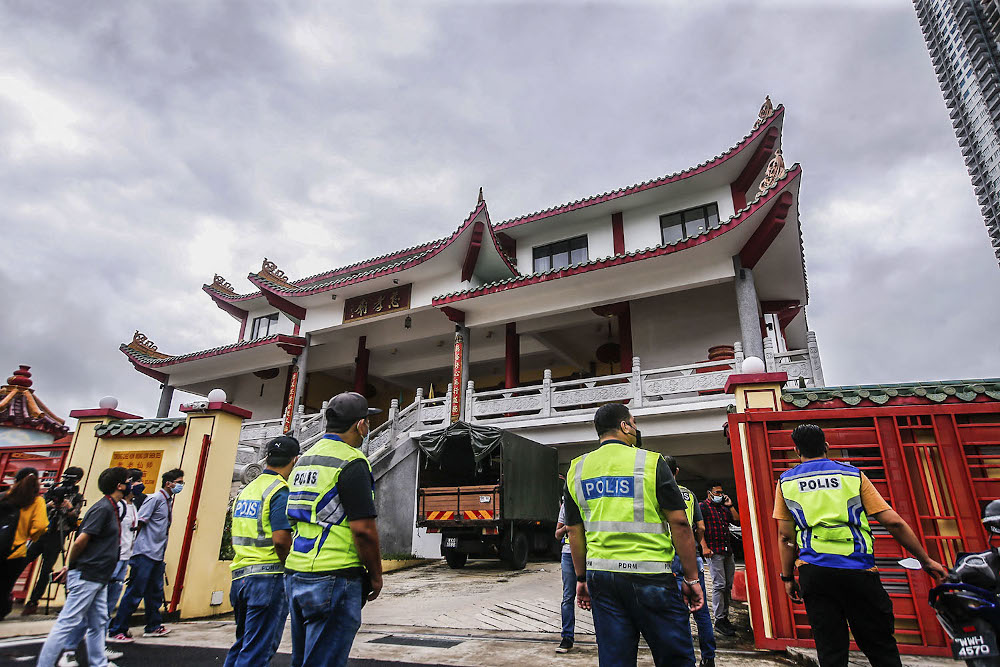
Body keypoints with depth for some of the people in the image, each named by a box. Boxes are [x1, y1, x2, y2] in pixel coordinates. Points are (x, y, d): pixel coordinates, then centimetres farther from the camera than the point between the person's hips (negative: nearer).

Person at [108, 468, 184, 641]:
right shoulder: (155, 498, -11)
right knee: (135, 593, -3)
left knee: (155, 593, 14)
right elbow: (139, 522, -15)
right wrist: (135, 546, -16)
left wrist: (162, 557, 18)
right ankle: (117, 631, 7)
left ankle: (153, 627, 23)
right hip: (145, 555, -9)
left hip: (158, 556, 9)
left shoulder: (168, 501, 15)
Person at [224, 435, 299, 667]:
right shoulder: (280, 491, -13)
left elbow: (239, 536, 16)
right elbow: (281, 539, -21)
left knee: (242, 643, 21)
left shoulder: (247, 489, 12)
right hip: (268, 577, -8)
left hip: (240, 575, 8)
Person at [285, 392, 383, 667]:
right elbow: (363, 529, -19)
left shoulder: (304, 460, 13)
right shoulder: (351, 463, -14)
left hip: (295, 573, 9)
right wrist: (376, 575, -6)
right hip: (333, 577, -9)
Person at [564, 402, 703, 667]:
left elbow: (575, 531, 9)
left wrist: (582, 579, 17)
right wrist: (691, 579, -1)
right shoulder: (650, 462, -6)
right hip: (650, 575, -4)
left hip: (600, 575, 4)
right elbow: (679, 524, -8)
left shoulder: (576, 470, 6)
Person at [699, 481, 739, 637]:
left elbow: (737, 522, 16)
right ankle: (719, 621, -4)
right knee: (719, 585, -9)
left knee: (728, 585, 10)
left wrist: (730, 506, 9)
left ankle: (725, 617, 19)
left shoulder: (724, 508, 20)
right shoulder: (703, 506, -2)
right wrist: (704, 547, -17)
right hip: (713, 551, -7)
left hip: (728, 551, 7)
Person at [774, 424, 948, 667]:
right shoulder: (853, 475, 8)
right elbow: (894, 522, 4)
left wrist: (788, 578, 13)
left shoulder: (786, 482, 8)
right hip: (858, 570, 0)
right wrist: (925, 560, 15)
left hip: (813, 572, 0)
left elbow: (785, 536, 6)